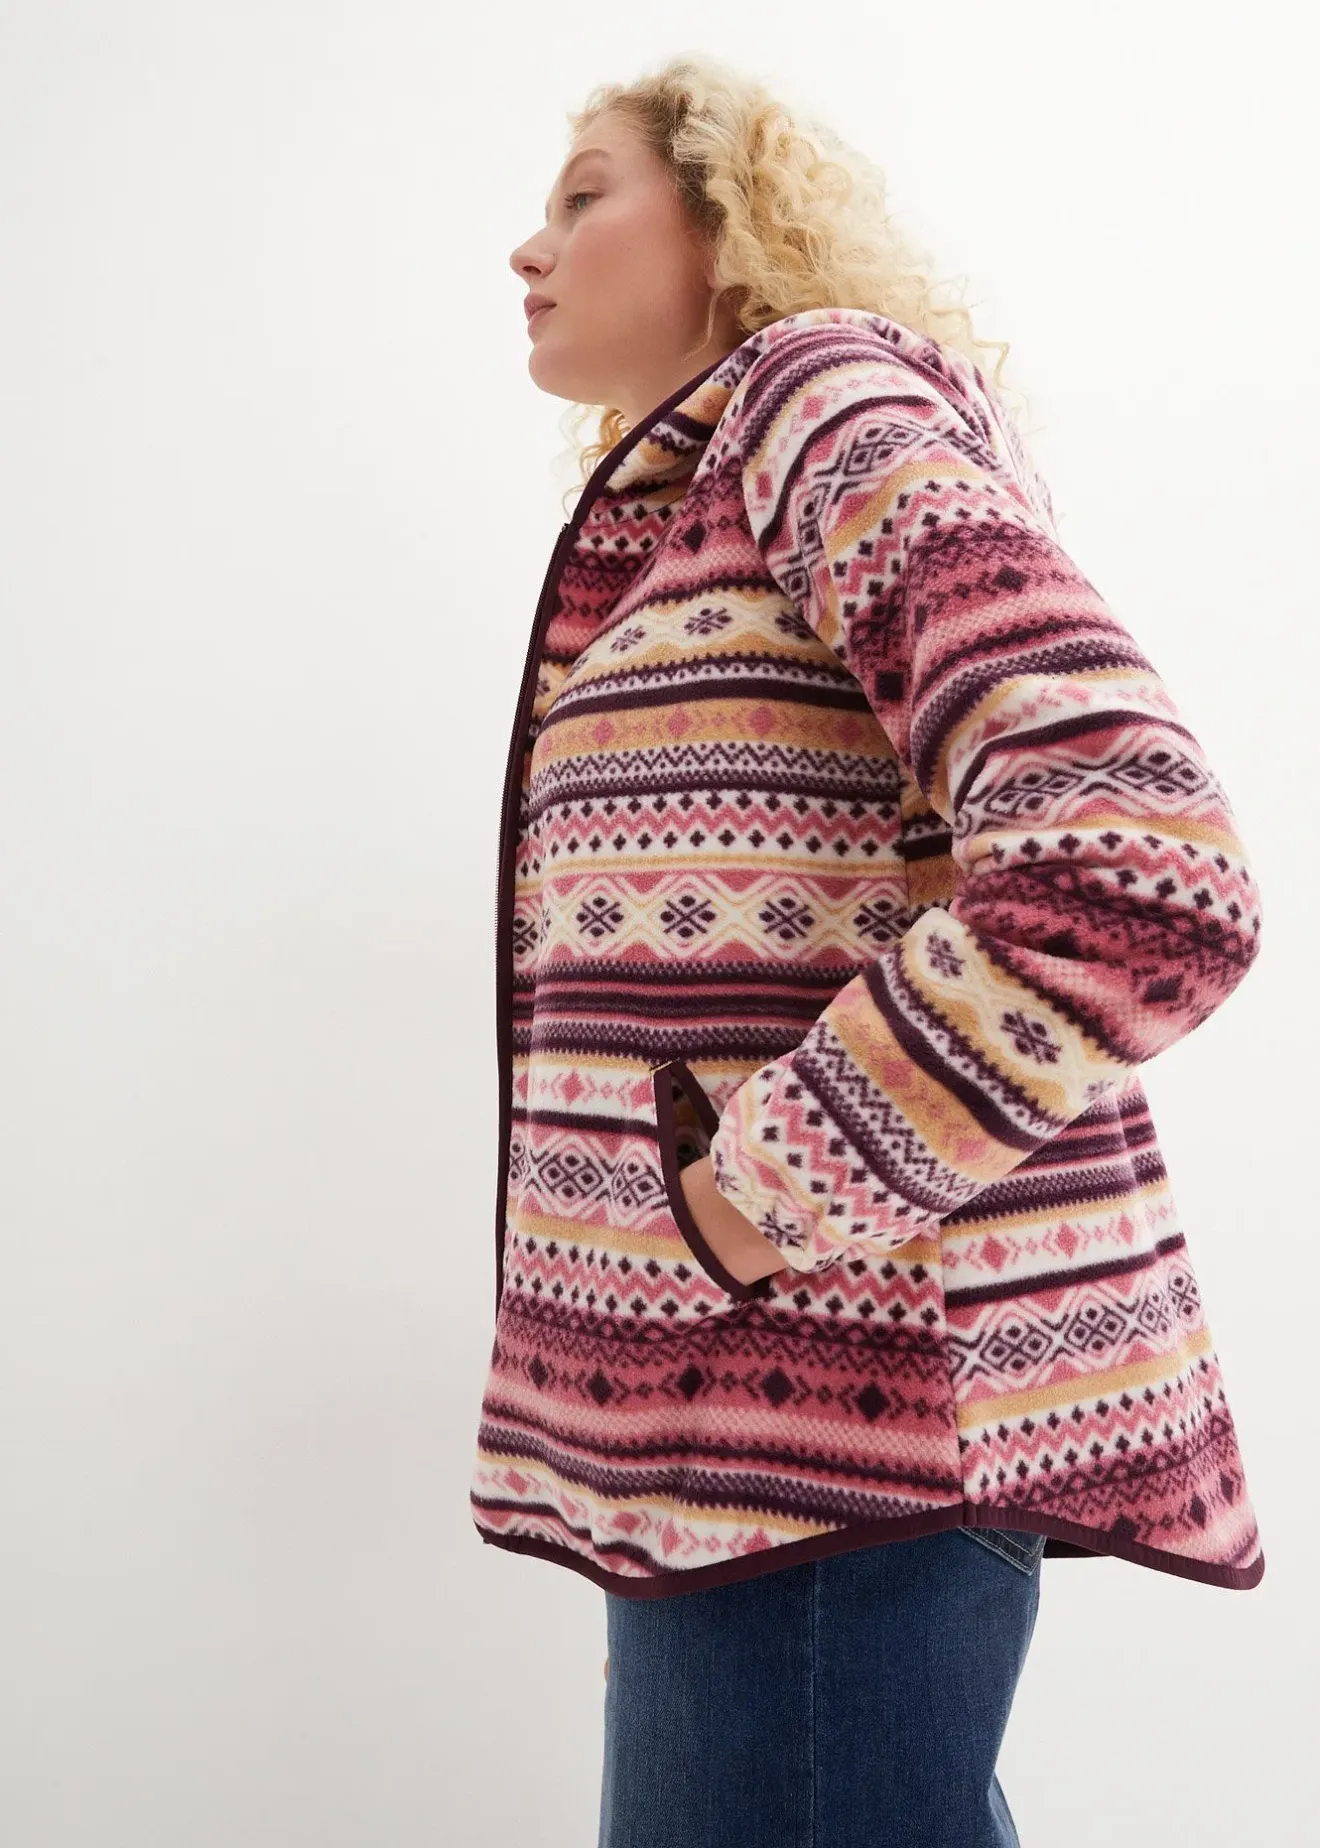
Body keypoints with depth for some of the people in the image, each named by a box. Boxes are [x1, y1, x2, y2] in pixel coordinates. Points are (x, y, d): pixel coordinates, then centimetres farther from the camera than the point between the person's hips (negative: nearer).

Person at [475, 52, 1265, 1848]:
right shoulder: (682, 515, 20)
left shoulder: (830, 399, -7)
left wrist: (756, 1204, -17)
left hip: (843, 1410, -9)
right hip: (751, 1402, 9)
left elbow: (1144, 883, -23)